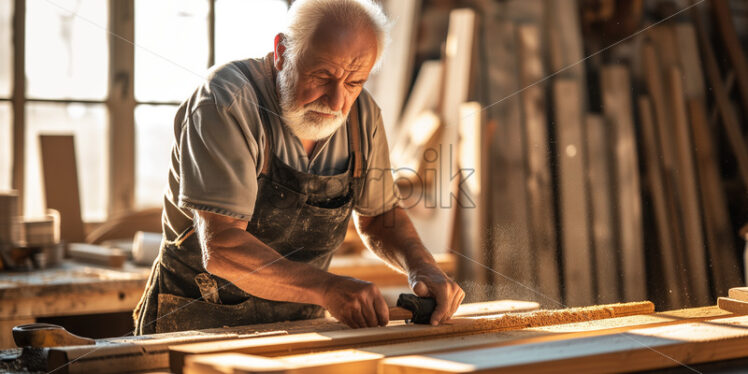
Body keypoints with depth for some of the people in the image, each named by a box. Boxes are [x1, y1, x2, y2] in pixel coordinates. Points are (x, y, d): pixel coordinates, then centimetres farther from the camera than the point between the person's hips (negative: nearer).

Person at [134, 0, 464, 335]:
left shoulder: (361, 114, -2)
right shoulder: (227, 102, -21)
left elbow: (378, 216, 12)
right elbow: (221, 247, -28)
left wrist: (421, 266, -8)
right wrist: (329, 289, -38)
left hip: (300, 321, 5)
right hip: (200, 325, -5)